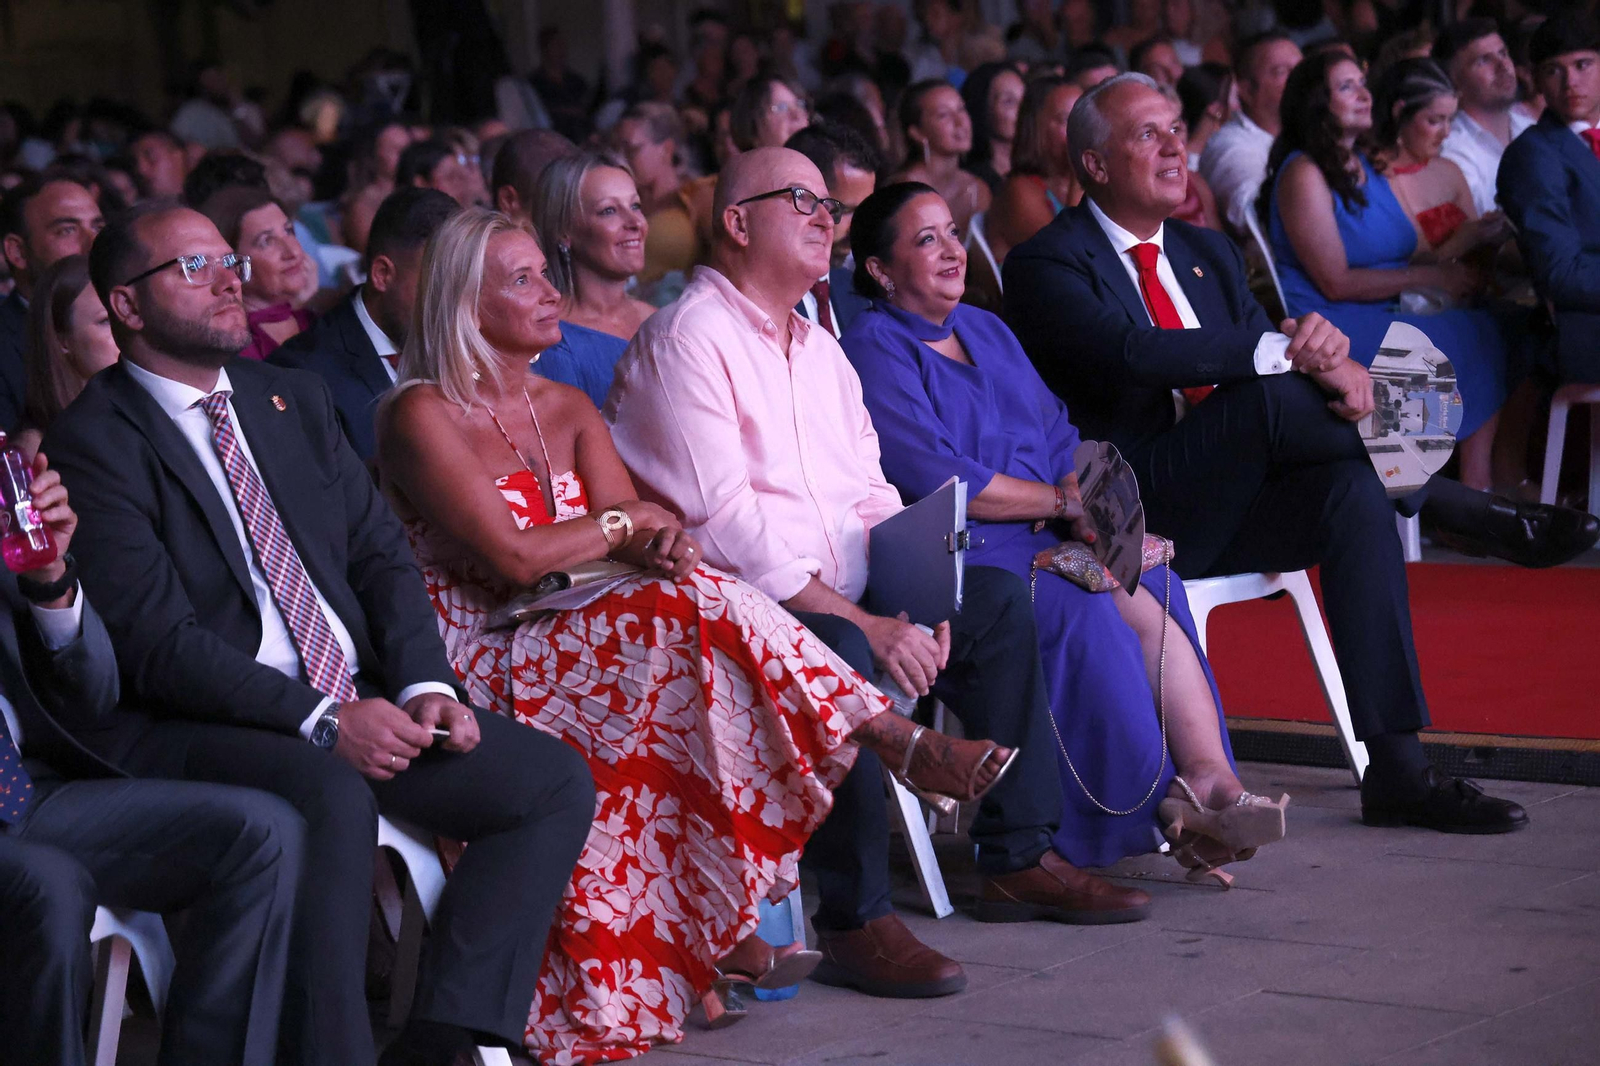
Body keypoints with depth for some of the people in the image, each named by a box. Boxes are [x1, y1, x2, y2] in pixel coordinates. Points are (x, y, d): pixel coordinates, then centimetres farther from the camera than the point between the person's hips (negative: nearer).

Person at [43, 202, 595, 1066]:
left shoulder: (292, 401, 18)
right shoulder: (92, 443, -6)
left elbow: (381, 555, 15)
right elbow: (157, 642, -15)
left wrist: (425, 684, -4)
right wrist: (321, 721, -21)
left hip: (355, 704, 8)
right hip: (192, 729, -8)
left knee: (557, 783, -6)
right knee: (332, 795, -37)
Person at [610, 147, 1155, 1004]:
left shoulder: (817, 347, 21)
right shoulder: (687, 340, -10)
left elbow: (871, 497, 17)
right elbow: (725, 522, -19)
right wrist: (867, 625, -22)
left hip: (836, 597, 9)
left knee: (995, 598, 1)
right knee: (838, 651, -36)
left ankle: (1020, 859, 6)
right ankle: (855, 922, -30)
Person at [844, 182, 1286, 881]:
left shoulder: (986, 329, 24)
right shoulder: (875, 350, -2)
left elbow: (1058, 437, 20)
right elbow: (934, 478, -14)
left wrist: (1087, 501, -3)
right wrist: (1061, 500, -9)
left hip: (1043, 539, 7)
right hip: (951, 557, -7)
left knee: (1153, 589, -24)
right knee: (1092, 610, -31)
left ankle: (1208, 776, -35)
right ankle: (1162, 803, -25)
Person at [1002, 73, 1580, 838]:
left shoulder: (1209, 254, 21)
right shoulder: (1045, 265, -4)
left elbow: (1270, 356, 11)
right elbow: (1131, 354, -22)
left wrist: (1331, 366, -15)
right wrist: (1281, 351, -27)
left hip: (1226, 508, 7)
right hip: (1130, 512, -7)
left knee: (1352, 492, -23)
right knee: (1272, 397, -29)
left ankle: (1395, 772, -26)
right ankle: (1481, 513, -15)